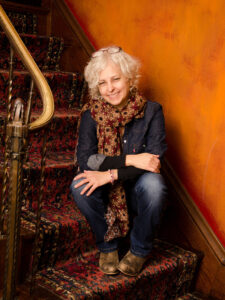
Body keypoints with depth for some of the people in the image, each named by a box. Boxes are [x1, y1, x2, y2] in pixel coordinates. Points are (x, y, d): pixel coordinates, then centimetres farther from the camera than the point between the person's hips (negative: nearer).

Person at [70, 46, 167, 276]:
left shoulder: (151, 111, -10)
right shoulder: (92, 114, -6)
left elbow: (154, 159, -20)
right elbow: (84, 159, -18)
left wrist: (111, 174, -29)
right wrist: (129, 159, -26)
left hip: (137, 191, -1)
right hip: (107, 195, 1)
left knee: (153, 184, -33)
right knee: (79, 186, -28)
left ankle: (140, 250, -7)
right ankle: (108, 246, -3)